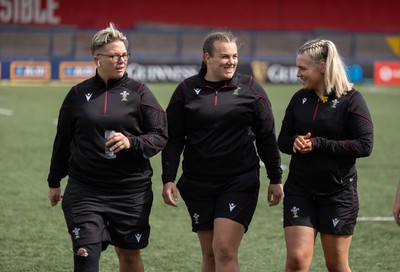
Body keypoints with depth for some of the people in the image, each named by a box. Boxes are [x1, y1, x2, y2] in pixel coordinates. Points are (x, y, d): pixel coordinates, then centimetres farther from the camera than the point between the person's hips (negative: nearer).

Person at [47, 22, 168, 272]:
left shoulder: (138, 92, 1)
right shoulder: (78, 94, 6)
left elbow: (161, 135, -1)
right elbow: (63, 140, 16)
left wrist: (131, 142, -19)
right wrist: (54, 182, 20)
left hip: (131, 190, 0)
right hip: (85, 190, 0)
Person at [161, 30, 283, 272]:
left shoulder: (250, 88, 2)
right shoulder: (187, 90, 3)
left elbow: (267, 137, 6)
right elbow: (173, 140, 4)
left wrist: (276, 179, 5)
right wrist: (168, 179, -5)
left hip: (240, 181, -2)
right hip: (198, 184, 2)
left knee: (225, 251, -13)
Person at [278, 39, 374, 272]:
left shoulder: (351, 99, -8)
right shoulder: (300, 99, 7)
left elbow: (364, 146, -14)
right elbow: (282, 140, 13)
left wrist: (318, 144, -19)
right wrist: (295, 142, -11)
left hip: (339, 193, -3)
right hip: (300, 191, 3)